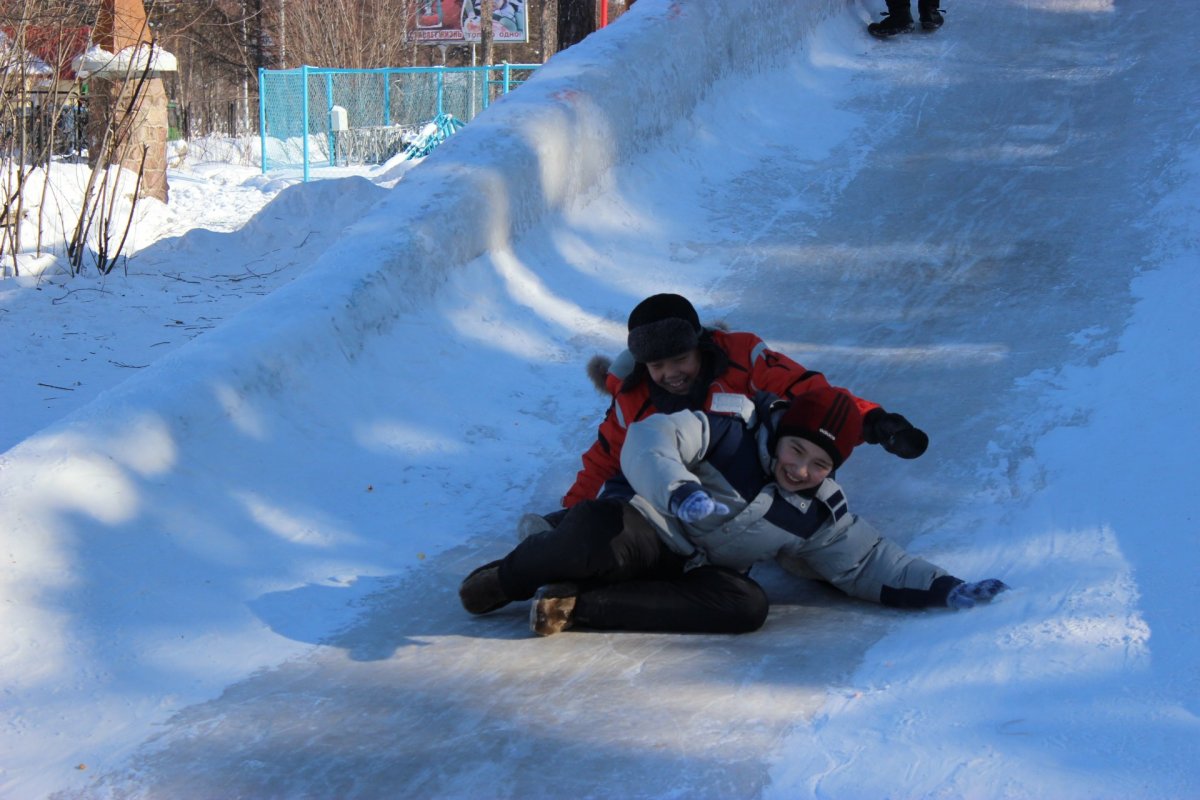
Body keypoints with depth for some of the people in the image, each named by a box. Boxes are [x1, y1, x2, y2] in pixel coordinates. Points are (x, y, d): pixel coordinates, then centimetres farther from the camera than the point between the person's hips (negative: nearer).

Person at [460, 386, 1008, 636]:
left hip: (697, 574, 5)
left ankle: (576, 605, -24)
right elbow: (652, 439, -22)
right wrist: (680, 491, -41)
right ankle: (505, 579, -2)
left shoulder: (820, 515, 4)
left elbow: (870, 563, 10)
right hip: (646, 533, -5)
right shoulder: (733, 432, -11)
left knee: (747, 607, -31)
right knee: (589, 537, -40)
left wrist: (943, 589, -4)